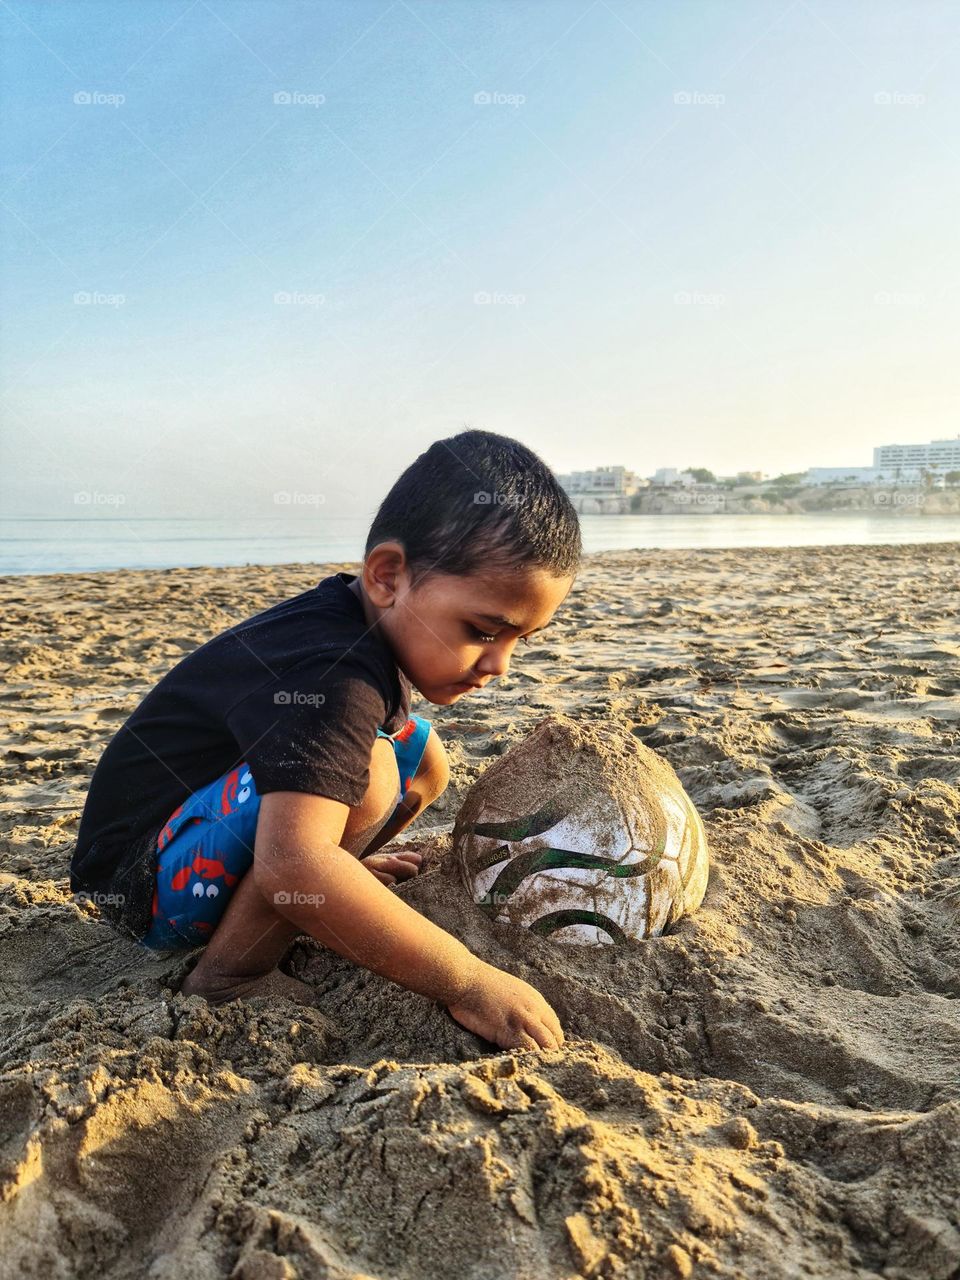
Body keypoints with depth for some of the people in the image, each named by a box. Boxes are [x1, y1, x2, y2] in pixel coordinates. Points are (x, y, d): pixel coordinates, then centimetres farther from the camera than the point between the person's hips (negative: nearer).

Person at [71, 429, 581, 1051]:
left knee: (424, 759, 5)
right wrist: (466, 981, -39)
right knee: (362, 770, -33)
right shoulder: (334, 677, -32)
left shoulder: (371, 625, -2)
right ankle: (228, 977, -18)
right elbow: (290, 864, -45)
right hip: (147, 882, -9)